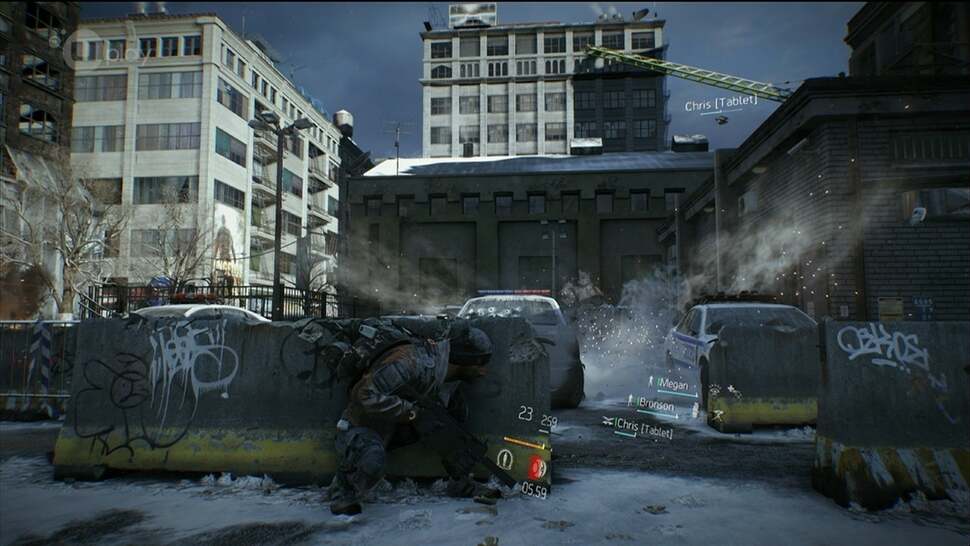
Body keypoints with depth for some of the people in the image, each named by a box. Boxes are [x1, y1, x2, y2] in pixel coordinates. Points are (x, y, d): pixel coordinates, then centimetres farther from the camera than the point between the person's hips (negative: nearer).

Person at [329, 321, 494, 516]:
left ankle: (461, 484, 10)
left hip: (399, 425, 8)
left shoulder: (447, 375, -4)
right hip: (363, 426, -8)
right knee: (372, 460, -36)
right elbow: (367, 394, -36)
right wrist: (411, 412, -31)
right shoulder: (410, 361, -34)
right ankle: (343, 493, -5)